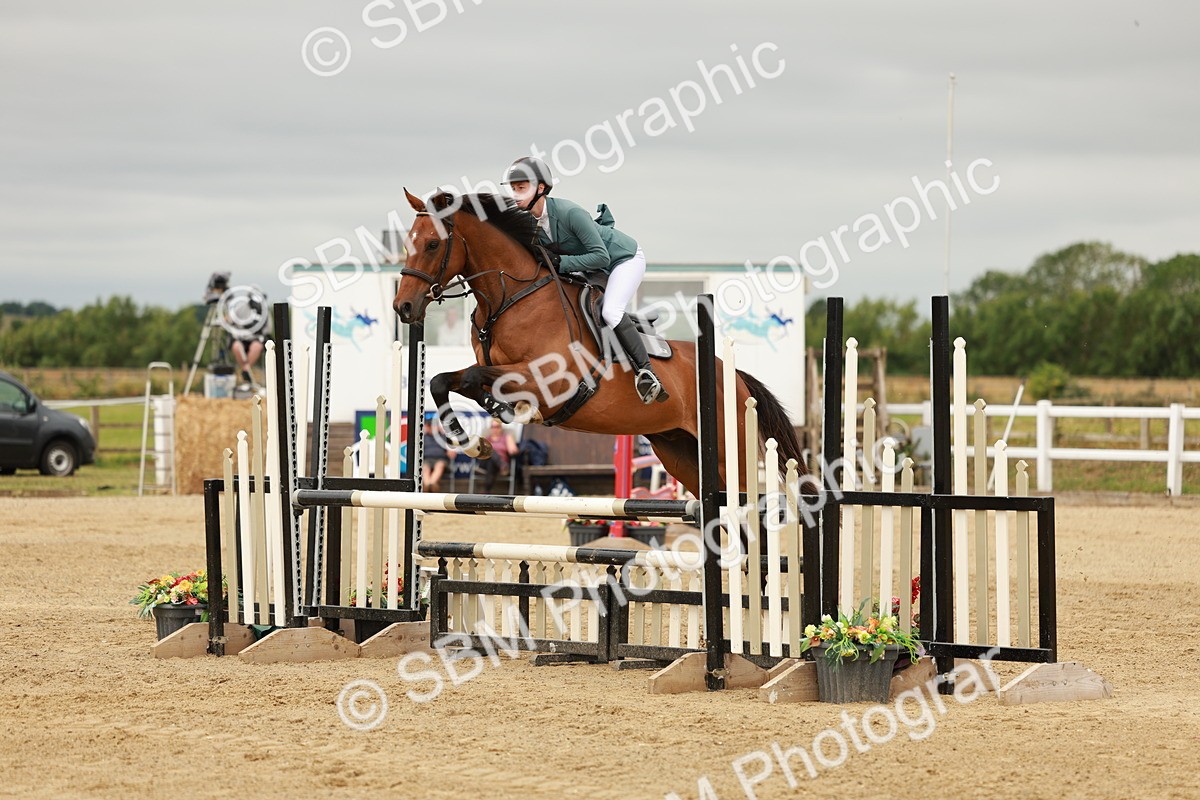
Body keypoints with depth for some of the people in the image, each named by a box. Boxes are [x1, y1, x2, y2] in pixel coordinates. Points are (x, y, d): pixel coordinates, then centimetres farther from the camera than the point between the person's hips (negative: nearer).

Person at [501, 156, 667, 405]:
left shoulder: (569, 213, -35)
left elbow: (601, 256, -33)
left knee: (610, 311, -26)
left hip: (625, 257, -8)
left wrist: (561, 262, -37)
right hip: (593, 269, 8)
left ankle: (644, 370, -18)